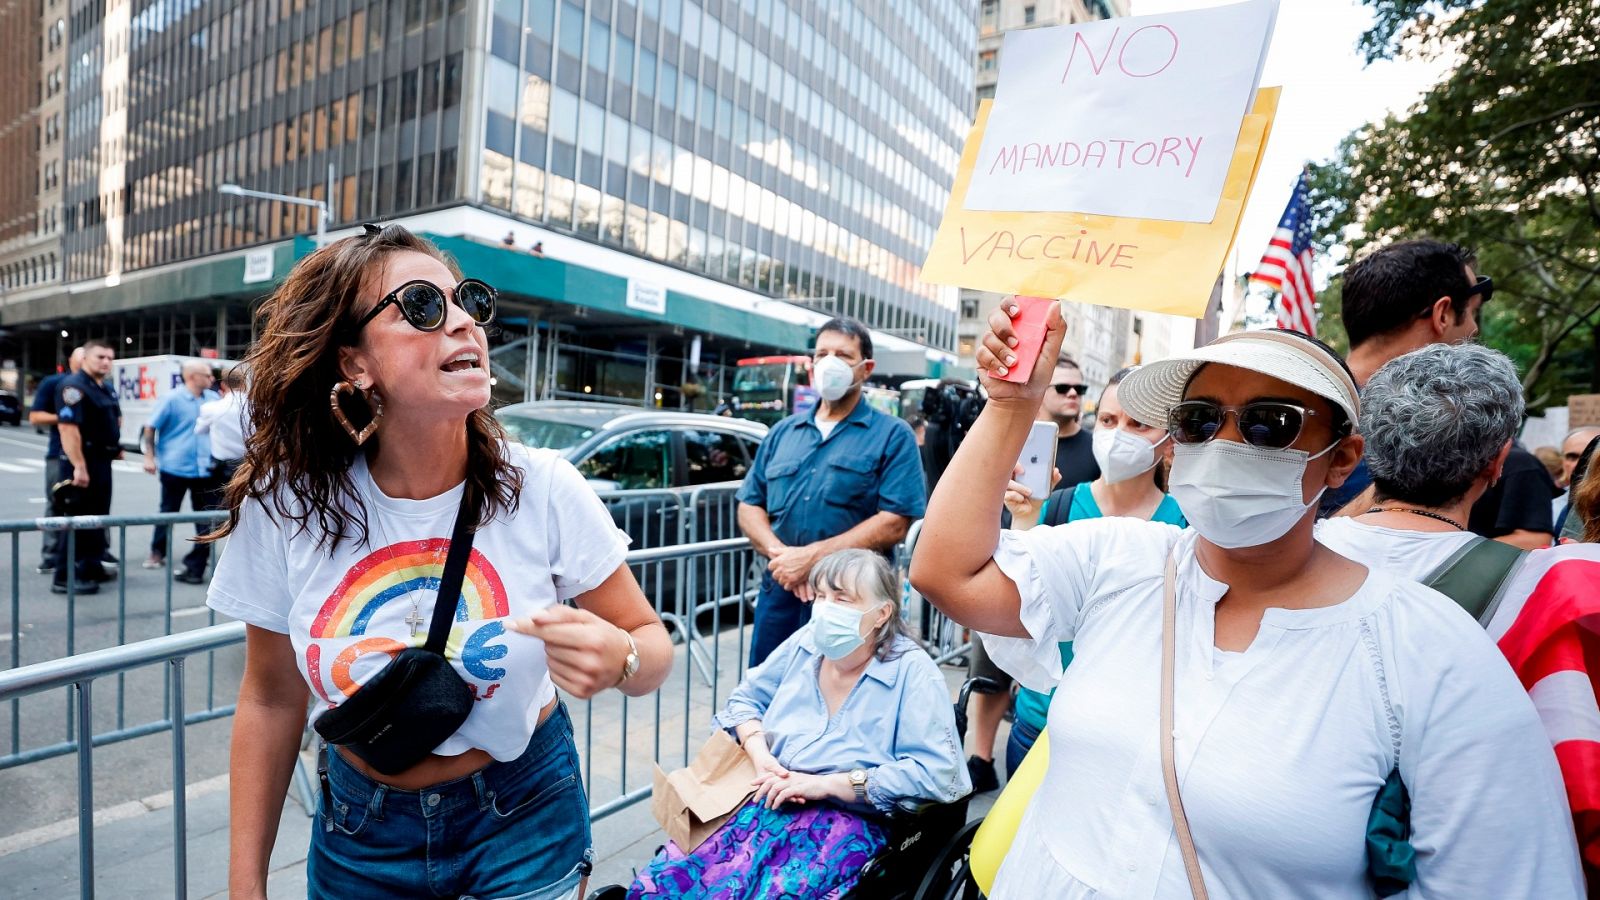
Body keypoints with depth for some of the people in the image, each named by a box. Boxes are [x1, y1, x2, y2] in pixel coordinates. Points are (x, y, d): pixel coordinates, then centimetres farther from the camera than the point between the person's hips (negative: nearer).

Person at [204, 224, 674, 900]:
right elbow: (271, 700, -2)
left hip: (526, 818, -1)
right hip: (360, 841, 2)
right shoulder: (284, 507, -16)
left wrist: (619, 660, -35)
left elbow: (653, 643, -12)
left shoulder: (544, 490, -21)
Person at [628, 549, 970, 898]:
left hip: (851, 821, -4)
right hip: (769, 799, 4)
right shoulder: (807, 642, 7)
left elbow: (938, 771, -18)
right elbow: (745, 698, 18)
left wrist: (826, 783, -18)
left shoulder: (913, 672, -9)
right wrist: (760, 755, -4)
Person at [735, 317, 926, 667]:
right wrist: (779, 554, -10)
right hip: (779, 590, 5)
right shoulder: (782, 432, 12)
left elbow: (895, 523, -13)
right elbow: (750, 506, 11)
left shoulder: (893, 436, -3)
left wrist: (813, 557, -18)